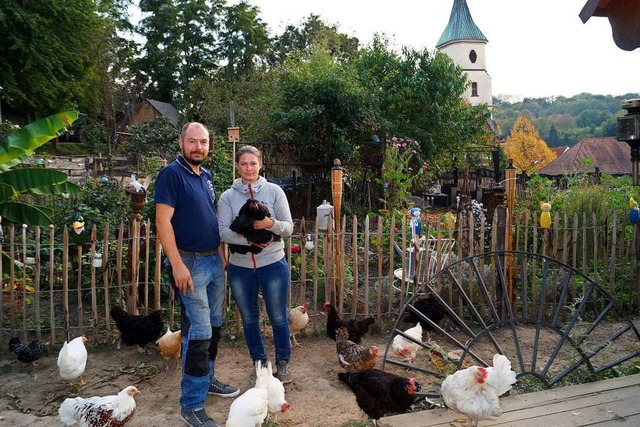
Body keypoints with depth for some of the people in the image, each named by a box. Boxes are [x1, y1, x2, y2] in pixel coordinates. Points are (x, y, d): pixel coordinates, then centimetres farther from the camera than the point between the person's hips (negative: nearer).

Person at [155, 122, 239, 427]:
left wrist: (222, 254, 16)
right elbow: (163, 221, -17)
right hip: (189, 263, -8)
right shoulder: (171, 173, -11)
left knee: (214, 326, 16)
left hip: (214, 261, 8)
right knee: (199, 332, -6)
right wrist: (177, 265, -22)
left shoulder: (206, 176, 12)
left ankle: (207, 380, 34)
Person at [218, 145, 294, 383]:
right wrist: (248, 239, -24)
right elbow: (222, 231, -10)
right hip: (240, 267, 2)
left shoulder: (274, 191, -2)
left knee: (278, 317, 9)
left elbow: (288, 228, -5)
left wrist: (271, 224, -25)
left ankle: (283, 363, 28)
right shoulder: (228, 196, 0)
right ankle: (259, 363, 34)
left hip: (273, 264, -1)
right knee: (249, 318, 15)